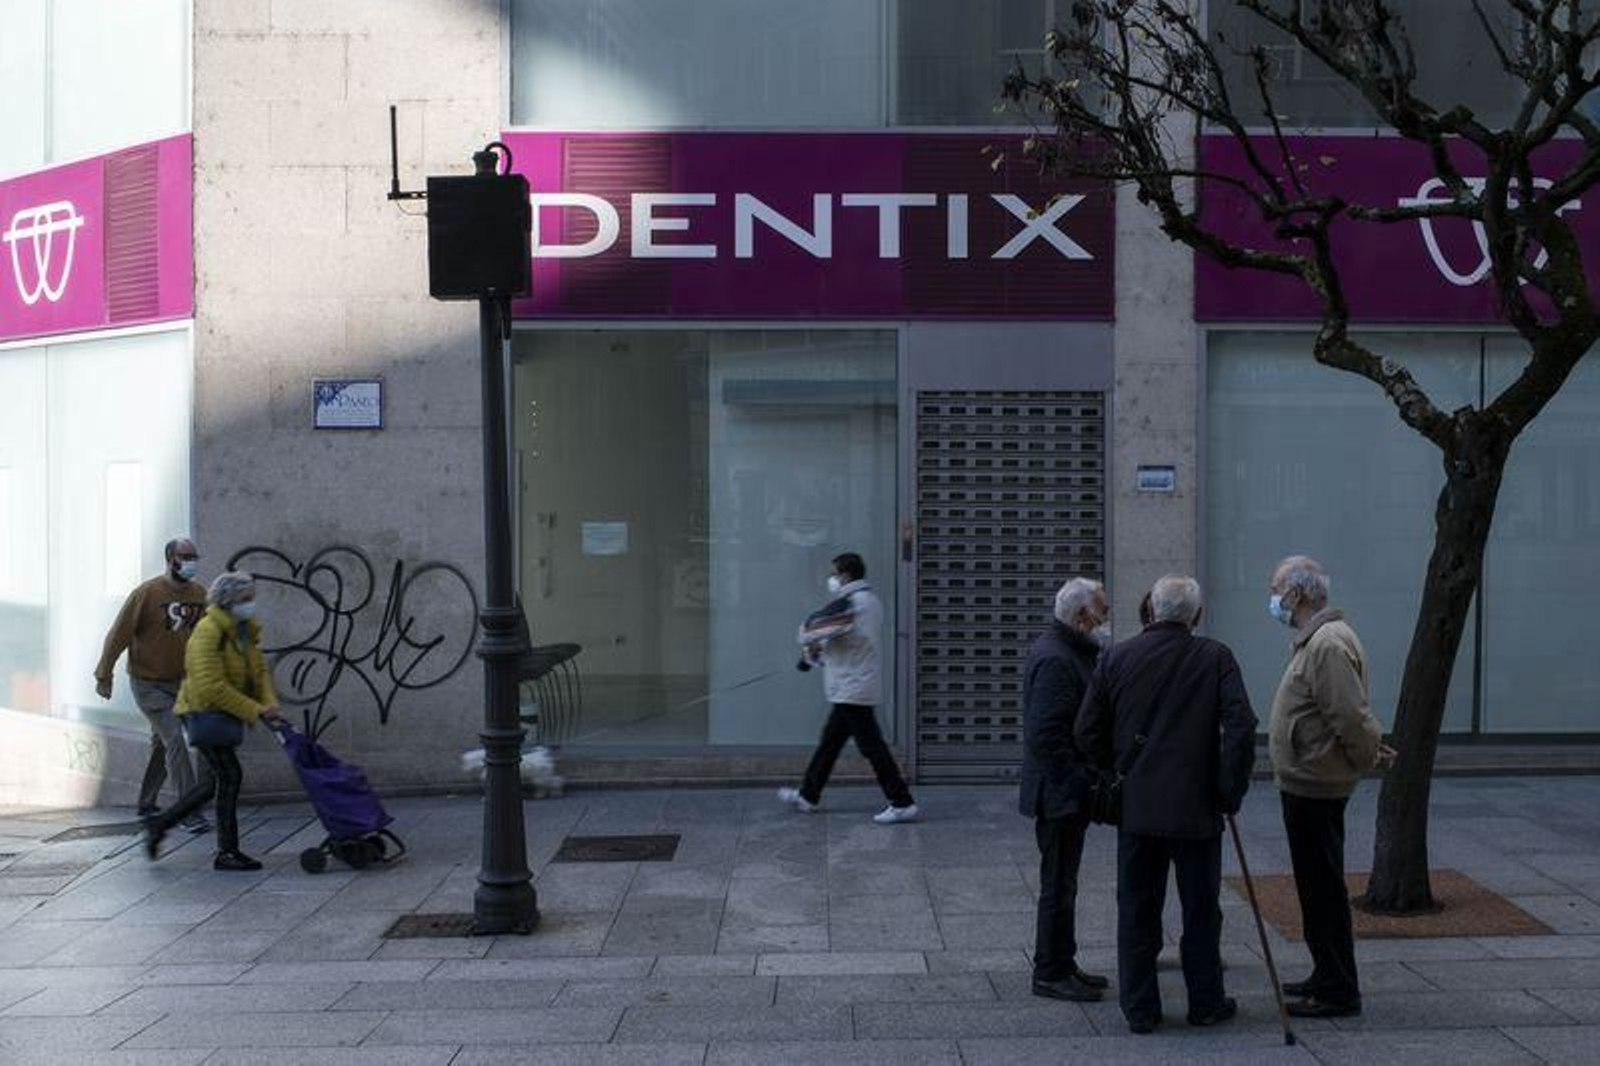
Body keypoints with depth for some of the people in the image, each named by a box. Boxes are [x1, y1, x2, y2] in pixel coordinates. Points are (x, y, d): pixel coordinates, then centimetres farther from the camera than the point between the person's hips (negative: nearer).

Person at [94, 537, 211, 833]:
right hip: (148, 683, -6)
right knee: (174, 739, -15)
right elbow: (119, 634, -11)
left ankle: (147, 803, 33)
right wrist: (104, 676, -8)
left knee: (162, 743, 17)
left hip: (179, 682, 6)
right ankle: (190, 812, -15)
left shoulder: (199, 595, -1)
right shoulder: (147, 594, -17)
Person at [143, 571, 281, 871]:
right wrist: (255, 711, -23)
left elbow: (259, 669, 12)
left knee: (219, 780, 14)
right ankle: (227, 852, -1)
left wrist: (269, 701, -8)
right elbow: (212, 688, -26)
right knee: (229, 776, -9)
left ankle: (160, 823, 28)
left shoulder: (246, 631, 9)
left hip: (225, 716, 9)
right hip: (204, 712, -9)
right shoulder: (208, 632, -20)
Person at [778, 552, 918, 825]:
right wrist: (819, 651, 9)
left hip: (853, 687, -10)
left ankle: (903, 804, -5)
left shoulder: (848, 603, -18)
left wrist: (808, 648, 6)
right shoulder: (871, 601, 12)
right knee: (830, 740, 18)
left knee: (871, 745, -7)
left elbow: (812, 628, -15)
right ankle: (808, 795, 28)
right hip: (854, 686, 10)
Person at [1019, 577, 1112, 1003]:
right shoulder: (1055, 659, -21)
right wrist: (1079, 783, -22)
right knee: (1058, 885, -2)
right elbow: (1047, 734, -26)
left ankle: (1061, 965, 26)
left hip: (1067, 794, 11)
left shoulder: (1071, 652, 14)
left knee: (1061, 883, 17)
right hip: (1059, 794, -11)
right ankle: (1050, 973, 7)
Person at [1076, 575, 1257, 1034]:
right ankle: (1206, 1002, 22)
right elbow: (1241, 727, -14)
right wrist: (1230, 791, -4)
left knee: (1137, 912, 9)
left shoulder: (1116, 658, 0)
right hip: (1197, 808, -1)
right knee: (1200, 911, 12)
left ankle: (1140, 1008, 14)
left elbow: (1087, 734, 1)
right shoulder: (1215, 658, -6)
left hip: (1135, 808, 2)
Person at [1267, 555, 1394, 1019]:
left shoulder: (1329, 644, -20)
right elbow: (1348, 715, 21)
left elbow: (1351, 716, -24)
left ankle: (1338, 992, 5)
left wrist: (1366, 757, -9)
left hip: (1315, 786, -11)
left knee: (1323, 888, -3)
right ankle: (1328, 977, 29)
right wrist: (1369, 749, 12)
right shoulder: (1313, 640, 14)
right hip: (1306, 785, 11)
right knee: (1316, 886, 18)